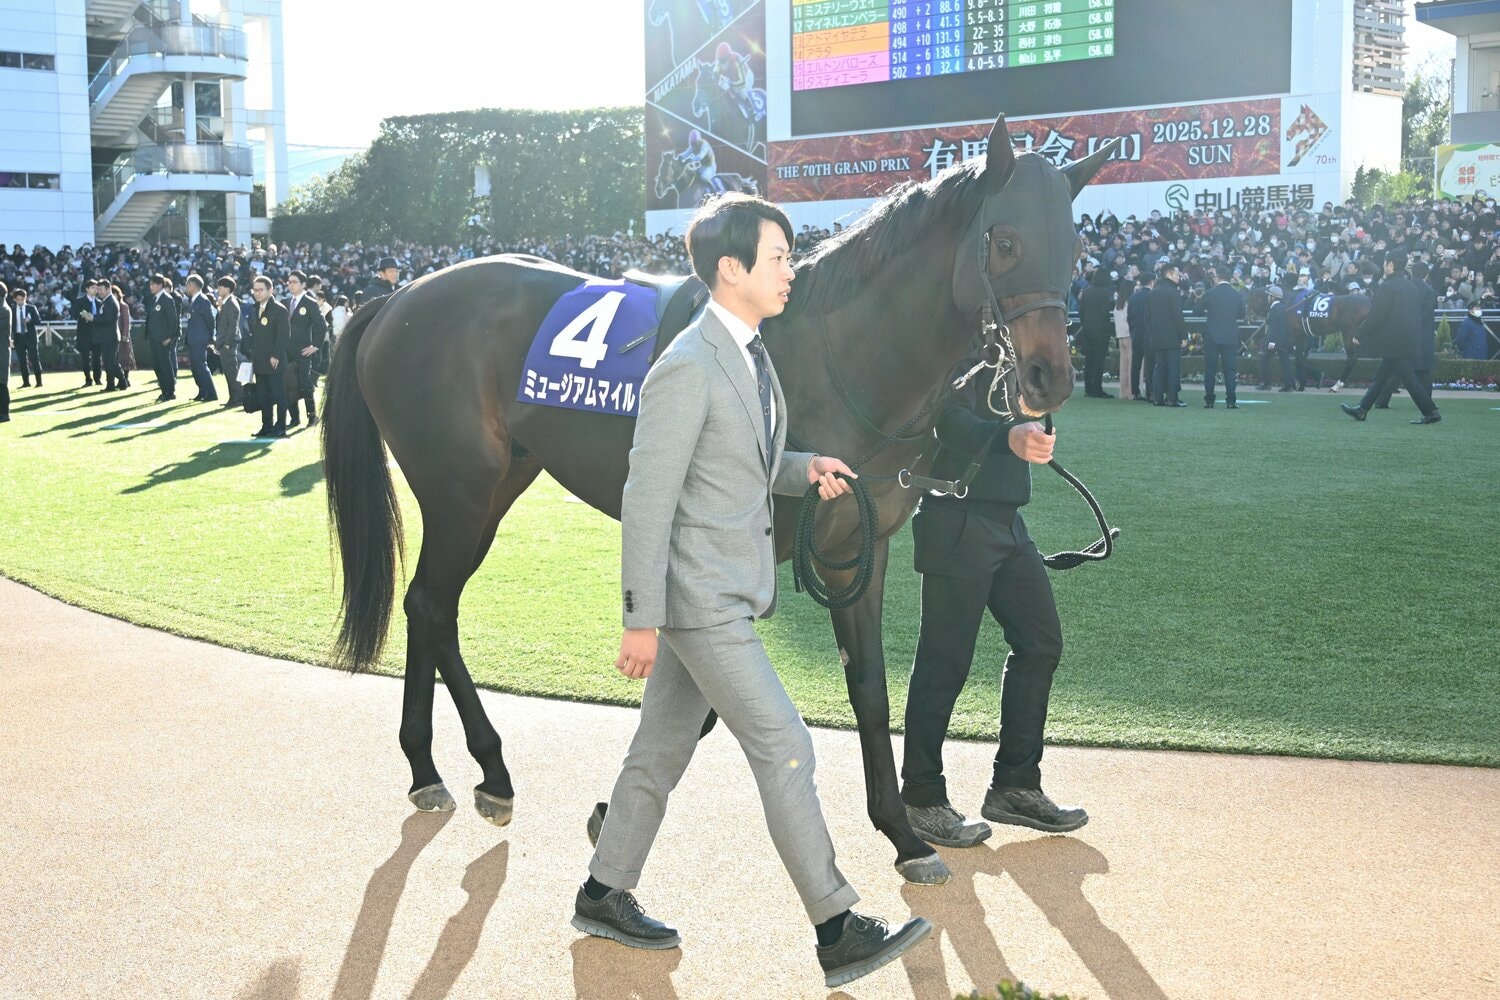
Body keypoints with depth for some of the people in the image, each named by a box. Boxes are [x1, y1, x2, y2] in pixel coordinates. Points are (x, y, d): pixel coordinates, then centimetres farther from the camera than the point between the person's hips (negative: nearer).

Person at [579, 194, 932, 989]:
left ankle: (604, 896, 32)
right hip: (700, 597, -9)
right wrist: (641, 621, -20)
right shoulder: (687, 369, -19)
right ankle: (838, 934, 2)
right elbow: (647, 499, -20)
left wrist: (807, 468, 3)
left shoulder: (750, 354, 10)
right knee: (784, 748, -6)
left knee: (662, 749, 17)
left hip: (728, 591, 9)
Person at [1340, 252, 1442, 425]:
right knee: (1380, 376, 14)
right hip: (1408, 340, 9)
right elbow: (1417, 314, 15)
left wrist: (1359, 335, -7)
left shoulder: (1388, 287, -15)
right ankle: (1362, 409, 21)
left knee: (1408, 378, -5)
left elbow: (1375, 315, -16)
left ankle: (1431, 412, -6)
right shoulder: (1411, 287, 11)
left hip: (1393, 342, -9)